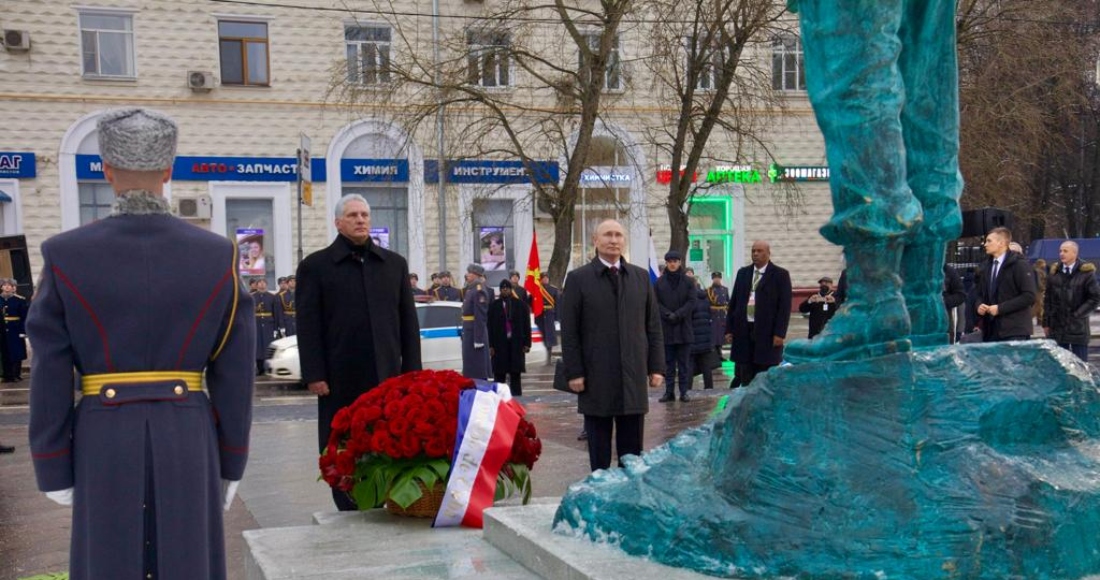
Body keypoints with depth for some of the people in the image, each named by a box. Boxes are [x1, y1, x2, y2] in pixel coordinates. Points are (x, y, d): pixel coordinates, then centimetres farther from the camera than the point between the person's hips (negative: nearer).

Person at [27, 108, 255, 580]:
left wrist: (53, 470, 4)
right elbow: (234, 375, -2)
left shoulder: (65, 255, -7)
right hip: (187, 442, 1)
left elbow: (50, 377, -6)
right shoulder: (218, 254, -4)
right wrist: (230, 466, 7)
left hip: (106, 444, 0)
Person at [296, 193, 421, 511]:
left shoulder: (394, 263, 12)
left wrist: (411, 370, 5)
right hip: (341, 380, -2)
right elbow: (308, 326, -2)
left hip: (387, 377, 3)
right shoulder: (315, 266, 2)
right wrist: (314, 375, -9)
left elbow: (408, 321, 12)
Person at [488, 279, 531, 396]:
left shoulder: (521, 305, 6)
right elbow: (490, 327, 0)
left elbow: (527, 326, 5)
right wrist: (490, 345, -6)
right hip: (499, 345, -1)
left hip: (516, 344, 1)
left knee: (515, 375, 6)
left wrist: (527, 343, -1)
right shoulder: (494, 306, 4)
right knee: (499, 375, 1)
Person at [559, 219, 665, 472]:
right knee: (599, 446, 6)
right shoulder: (578, 279, 0)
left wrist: (656, 367, 3)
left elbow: (653, 326, 10)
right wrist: (574, 372, -8)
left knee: (632, 447, 7)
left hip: (634, 376, 3)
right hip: (596, 379, -2)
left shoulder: (641, 277, 10)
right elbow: (569, 331, -2)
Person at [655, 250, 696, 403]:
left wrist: (678, 315, -15)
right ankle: (669, 392, 8)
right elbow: (656, 303, 1)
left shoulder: (688, 282, 3)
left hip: (684, 327, -1)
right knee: (669, 363, 5)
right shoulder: (659, 282, 5)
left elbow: (691, 302, -3)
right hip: (666, 328, 1)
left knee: (684, 363, 3)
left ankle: (684, 392, 7)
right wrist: (668, 314, -14)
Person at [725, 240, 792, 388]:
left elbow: (785, 306, -5)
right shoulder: (743, 273, 14)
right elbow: (733, 302, 14)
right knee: (745, 377, 6)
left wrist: (779, 333, -13)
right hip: (744, 331, 4)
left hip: (767, 332, -4)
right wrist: (729, 328, 7)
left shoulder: (780, 275, 0)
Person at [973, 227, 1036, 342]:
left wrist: (1000, 308, -15)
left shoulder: (1019, 265, -4)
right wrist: (980, 305, 2)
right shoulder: (985, 268, 16)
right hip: (990, 332, 6)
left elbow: (1029, 296, -11)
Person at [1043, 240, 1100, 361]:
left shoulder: (1086, 273, -3)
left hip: (1078, 328, -3)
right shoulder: (1054, 273, 7)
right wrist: (1046, 323, 6)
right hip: (1057, 327, 3)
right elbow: (1048, 300, 10)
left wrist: (1077, 314, -9)